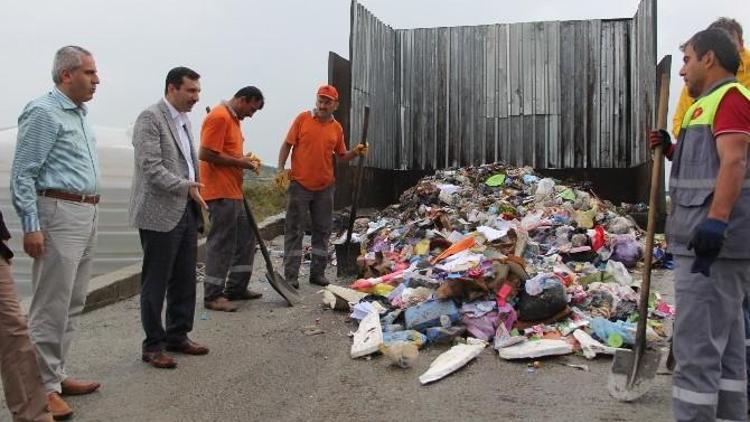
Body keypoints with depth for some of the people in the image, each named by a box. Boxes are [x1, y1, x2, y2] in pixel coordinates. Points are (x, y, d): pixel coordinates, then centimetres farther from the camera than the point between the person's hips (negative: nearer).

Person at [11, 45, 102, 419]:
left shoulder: (79, 114, 17)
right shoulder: (43, 113, -9)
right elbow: (23, 175, -13)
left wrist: (90, 215, 18)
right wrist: (31, 227, -18)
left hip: (87, 216, 9)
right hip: (59, 215, -9)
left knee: (72, 304, 13)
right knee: (51, 306, -4)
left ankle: (56, 374, 23)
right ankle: (44, 387, 5)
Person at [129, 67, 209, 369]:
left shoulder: (183, 121, 16)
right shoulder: (150, 118, -9)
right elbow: (151, 168, -18)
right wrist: (187, 187, -23)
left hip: (186, 213, 8)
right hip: (160, 214, -8)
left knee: (185, 281, 13)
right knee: (156, 283, 2)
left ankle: (178, 336, 26)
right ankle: (153, 346, 13)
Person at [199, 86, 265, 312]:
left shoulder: (233, 118, 18)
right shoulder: (219, 117, -14)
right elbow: (206, 154, -21)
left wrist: (244, 159, 8)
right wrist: (239, 162, -14)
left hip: (233, 192, 10)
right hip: (220, 193, -10)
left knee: (246, 238, 15)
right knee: (221, 243, -4)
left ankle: (236, 288, 25)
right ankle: (213, 295, 6)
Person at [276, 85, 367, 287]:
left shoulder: (337, 128, 7)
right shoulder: (303, 118, -2)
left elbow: (341, 155, 14)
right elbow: (287, 144, -1)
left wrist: (355, 152, -5)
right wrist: (281, 168, -11)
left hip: (324, 187, 4)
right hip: (299, 184, -3)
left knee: (322, 231, 9)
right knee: (294, 230, 0)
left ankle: (318, 272, 20)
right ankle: (291, 275, 6)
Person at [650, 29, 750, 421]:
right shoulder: (710, 102, 24)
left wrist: (716, 220, -31)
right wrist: (670, 149, 19)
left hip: (714, 241, -11)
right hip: (709, 240, 11)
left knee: (698, 338, -10)